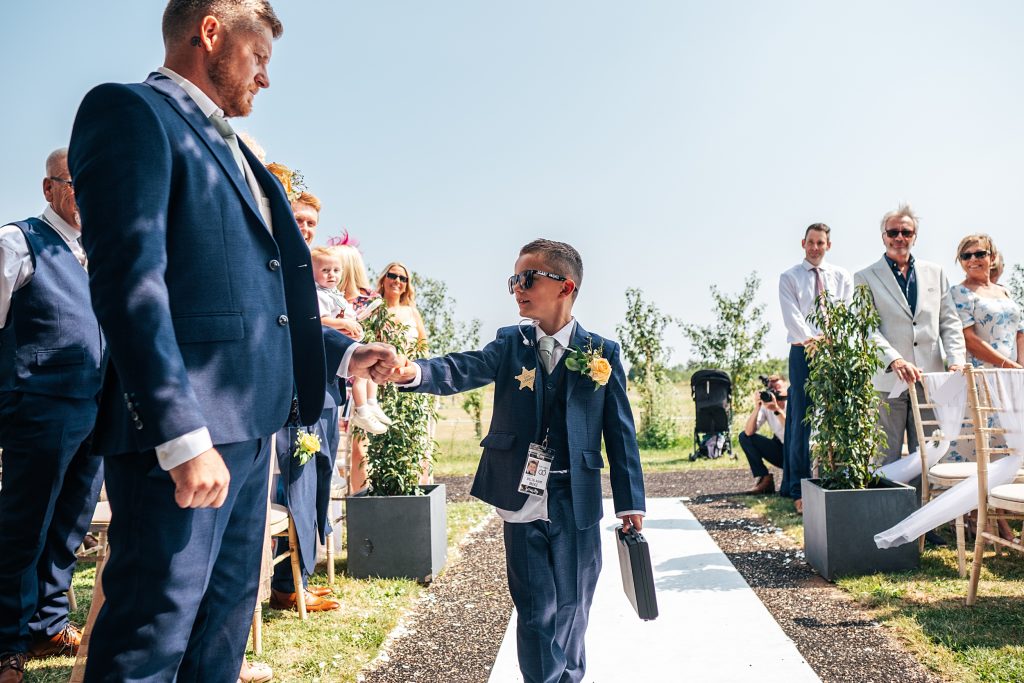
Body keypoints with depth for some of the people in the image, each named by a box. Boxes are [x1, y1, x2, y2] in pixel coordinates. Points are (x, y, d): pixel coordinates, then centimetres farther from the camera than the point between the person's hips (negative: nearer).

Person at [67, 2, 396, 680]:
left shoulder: (234, 153, 22)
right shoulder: (129, 110, -6)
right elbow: (129, 279, -18)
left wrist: (346, 353, 20)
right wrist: (183, 435, -24)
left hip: (249, 426, 9)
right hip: (183, 429, -9)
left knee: (227, 617, 17)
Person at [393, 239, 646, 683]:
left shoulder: (602, 354, -1)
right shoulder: (510, 344, 3)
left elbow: (620, 430, 0)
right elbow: (462, 370, -15)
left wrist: (629, 501, 1)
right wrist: (416, 372, -36)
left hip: (576, 502, 0)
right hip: (522, 500, 1)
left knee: (571, 607, 14)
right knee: (535, 611, 8)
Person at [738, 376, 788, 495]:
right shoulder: (765, 405, -7)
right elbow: (748, 432, -19)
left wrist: (777, 409, -41)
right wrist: (757, 407, -29)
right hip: (779, 450, 5)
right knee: (744, 436, -10)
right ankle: (764, 479, -11)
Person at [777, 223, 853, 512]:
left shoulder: (842, 277, 14)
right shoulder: (789, 278, 6)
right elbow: (793, 317, -7)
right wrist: (812, 341, -22)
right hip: (803, 351, -3)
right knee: (801, 420, -6)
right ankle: (798, 489, -4)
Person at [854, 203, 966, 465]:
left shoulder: (935, 273, 16)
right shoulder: (865, 278, 4)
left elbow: (949, 322, 14)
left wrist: (956, 361, -2)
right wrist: (895, 361, -21)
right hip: (887, 380, -3)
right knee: (886, 460, 1)